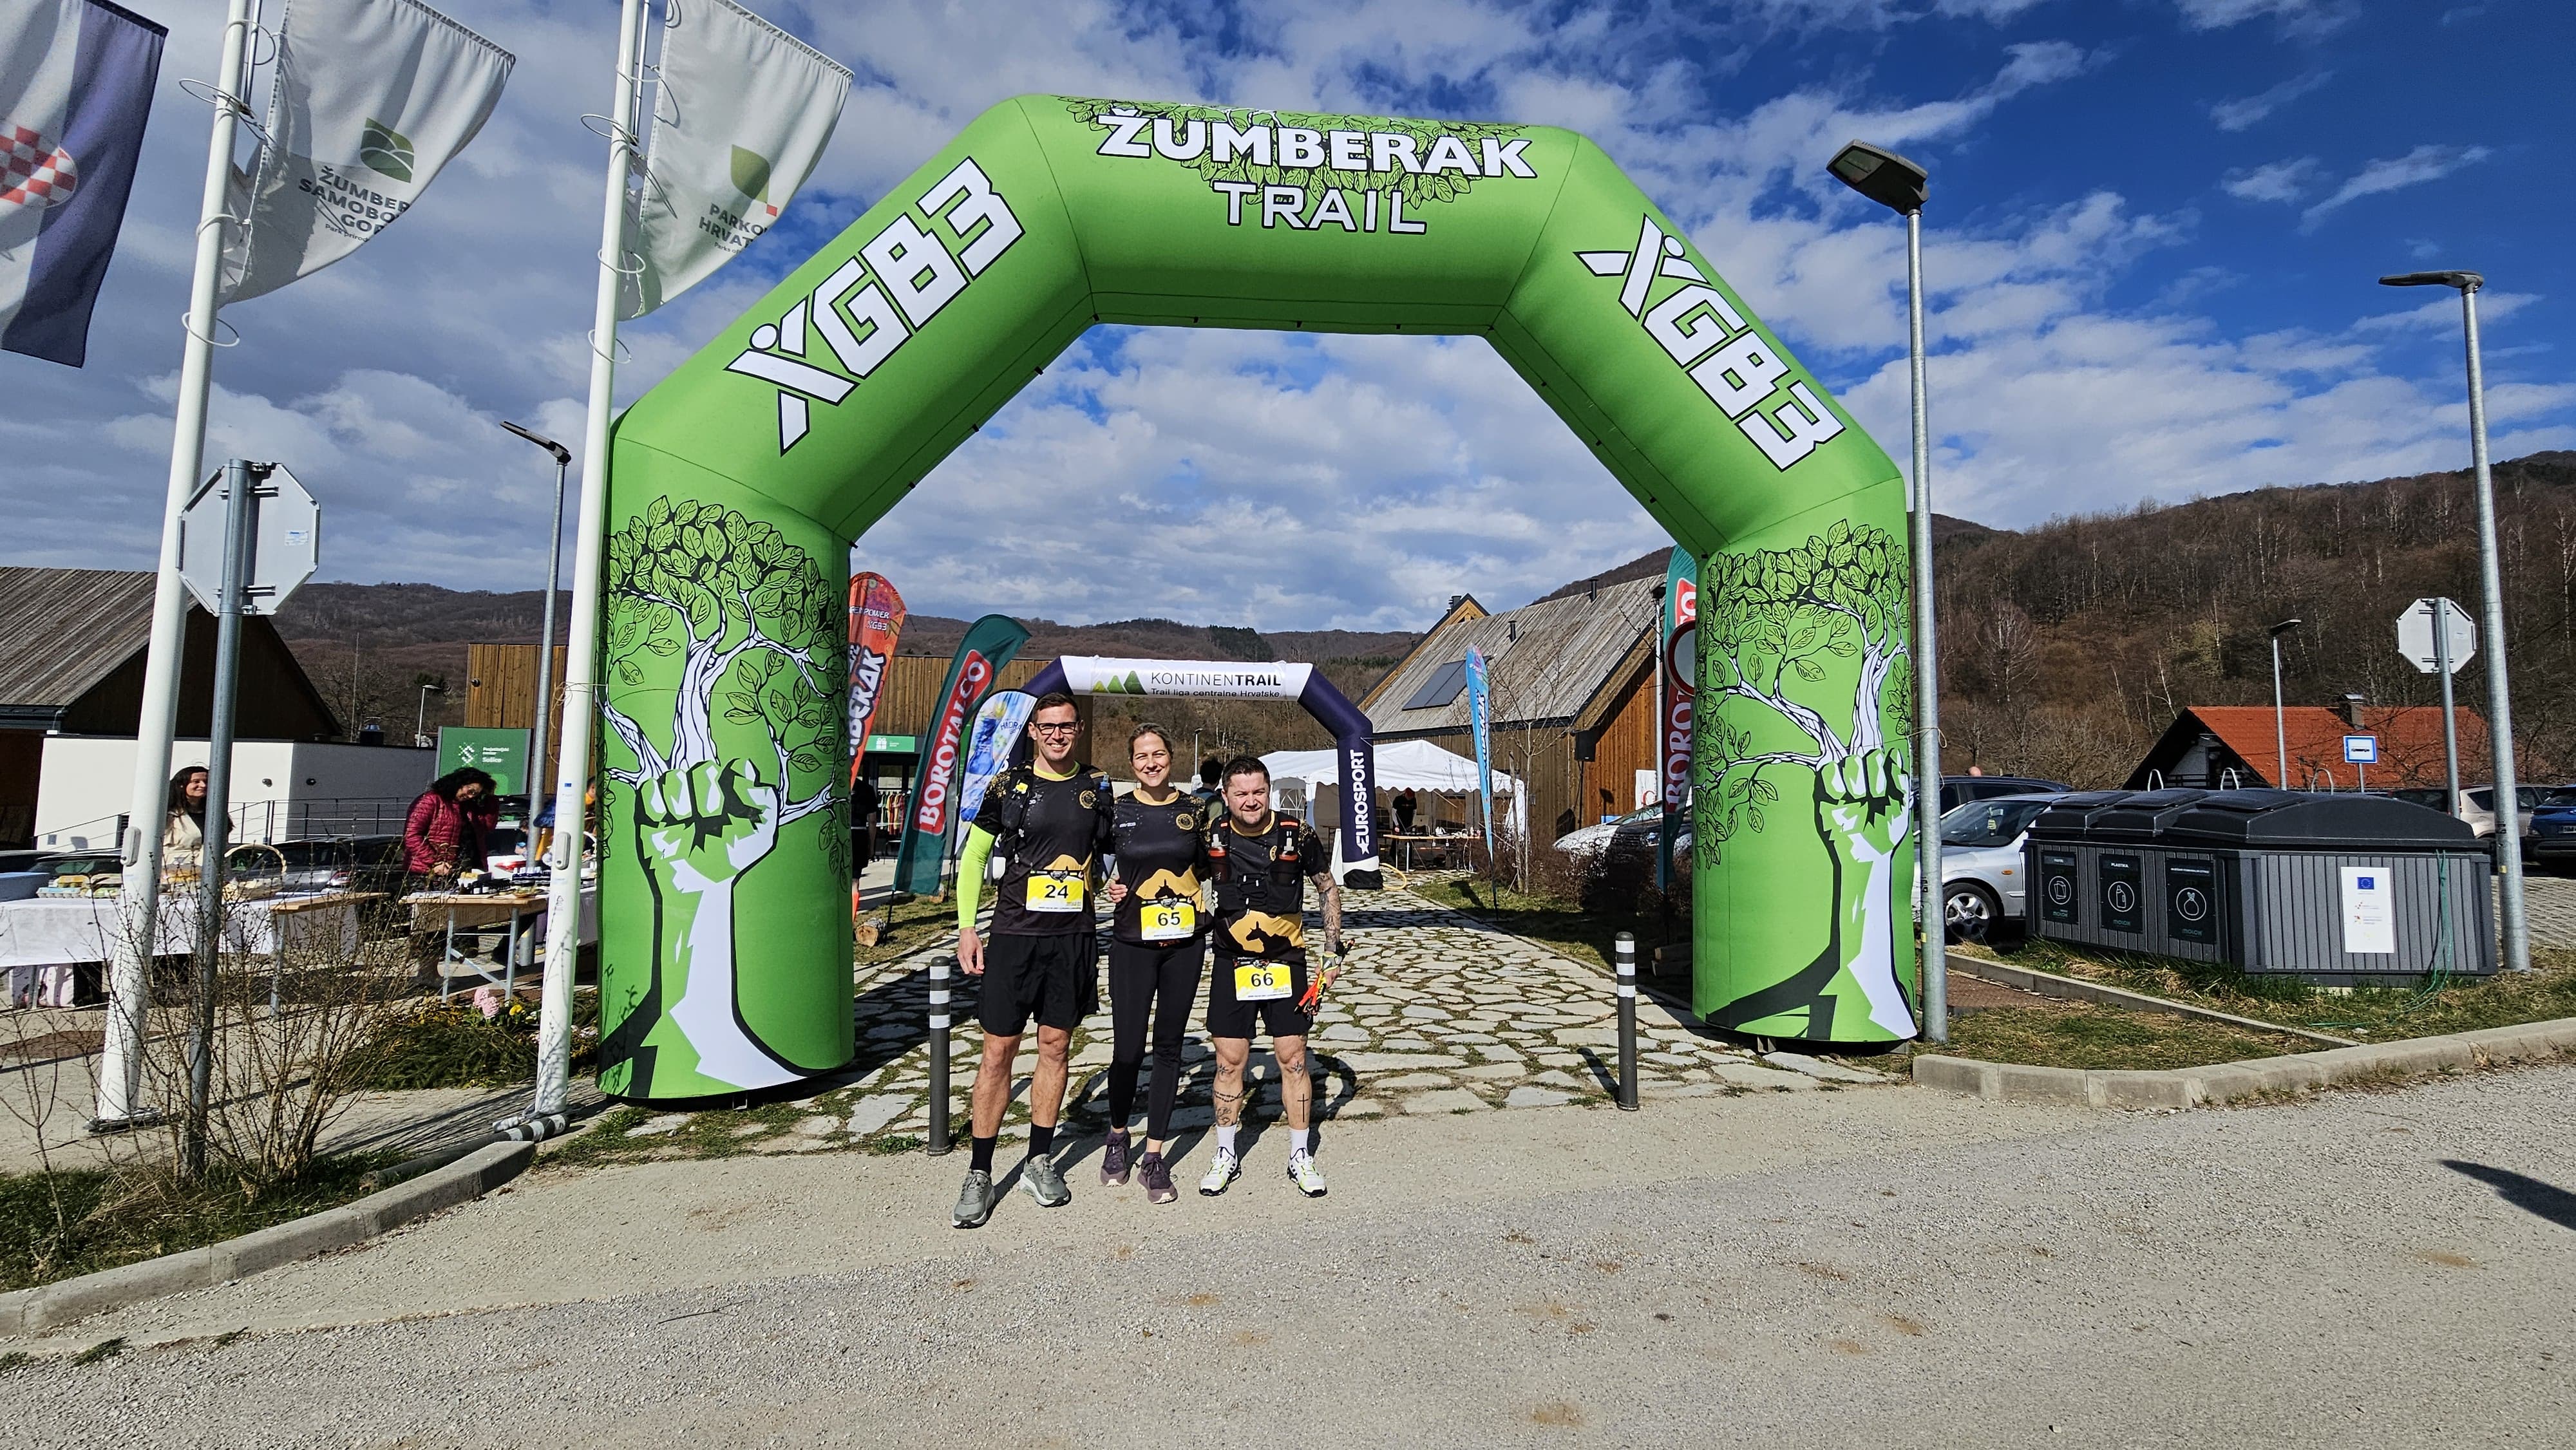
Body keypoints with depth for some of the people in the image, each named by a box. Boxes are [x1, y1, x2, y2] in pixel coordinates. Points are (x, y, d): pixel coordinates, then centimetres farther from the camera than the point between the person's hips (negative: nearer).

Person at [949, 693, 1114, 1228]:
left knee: (1055, 1047, 10)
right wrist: (966, 927, -2)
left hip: (1074, 937, 2)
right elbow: (973, 856, 4)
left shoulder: (1097, 787, 7)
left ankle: (1039, 1162, 24)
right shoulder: (1009, 785, 0)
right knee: (999, 1052, 1)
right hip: (1014, 935, -2)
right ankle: (979, 1174, 12)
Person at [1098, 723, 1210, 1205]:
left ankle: (1154, 1155, 18)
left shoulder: (1193, 811, 3)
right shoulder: (1116, 812, -1)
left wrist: (1213, 838, -1)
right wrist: (1108, 889, -4)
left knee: (1169, 1047, 7)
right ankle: (1118, 1135, 27)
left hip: (1185, 943, 2)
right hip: (1132, 943, -1)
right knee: (1128, 1049, -1)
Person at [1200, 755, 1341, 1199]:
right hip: (1231, 965, 1)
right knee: (1229, 1061, 4)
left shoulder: (1296, 835, -8)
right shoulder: (1212, 839, -5)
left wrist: (1333, 949, 1)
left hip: (1286, 962, -1)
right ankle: (1226, 1157, 21)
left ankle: (1301, 1157, 18)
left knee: (1293, 1059, 3)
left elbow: (1329, 889, 5)